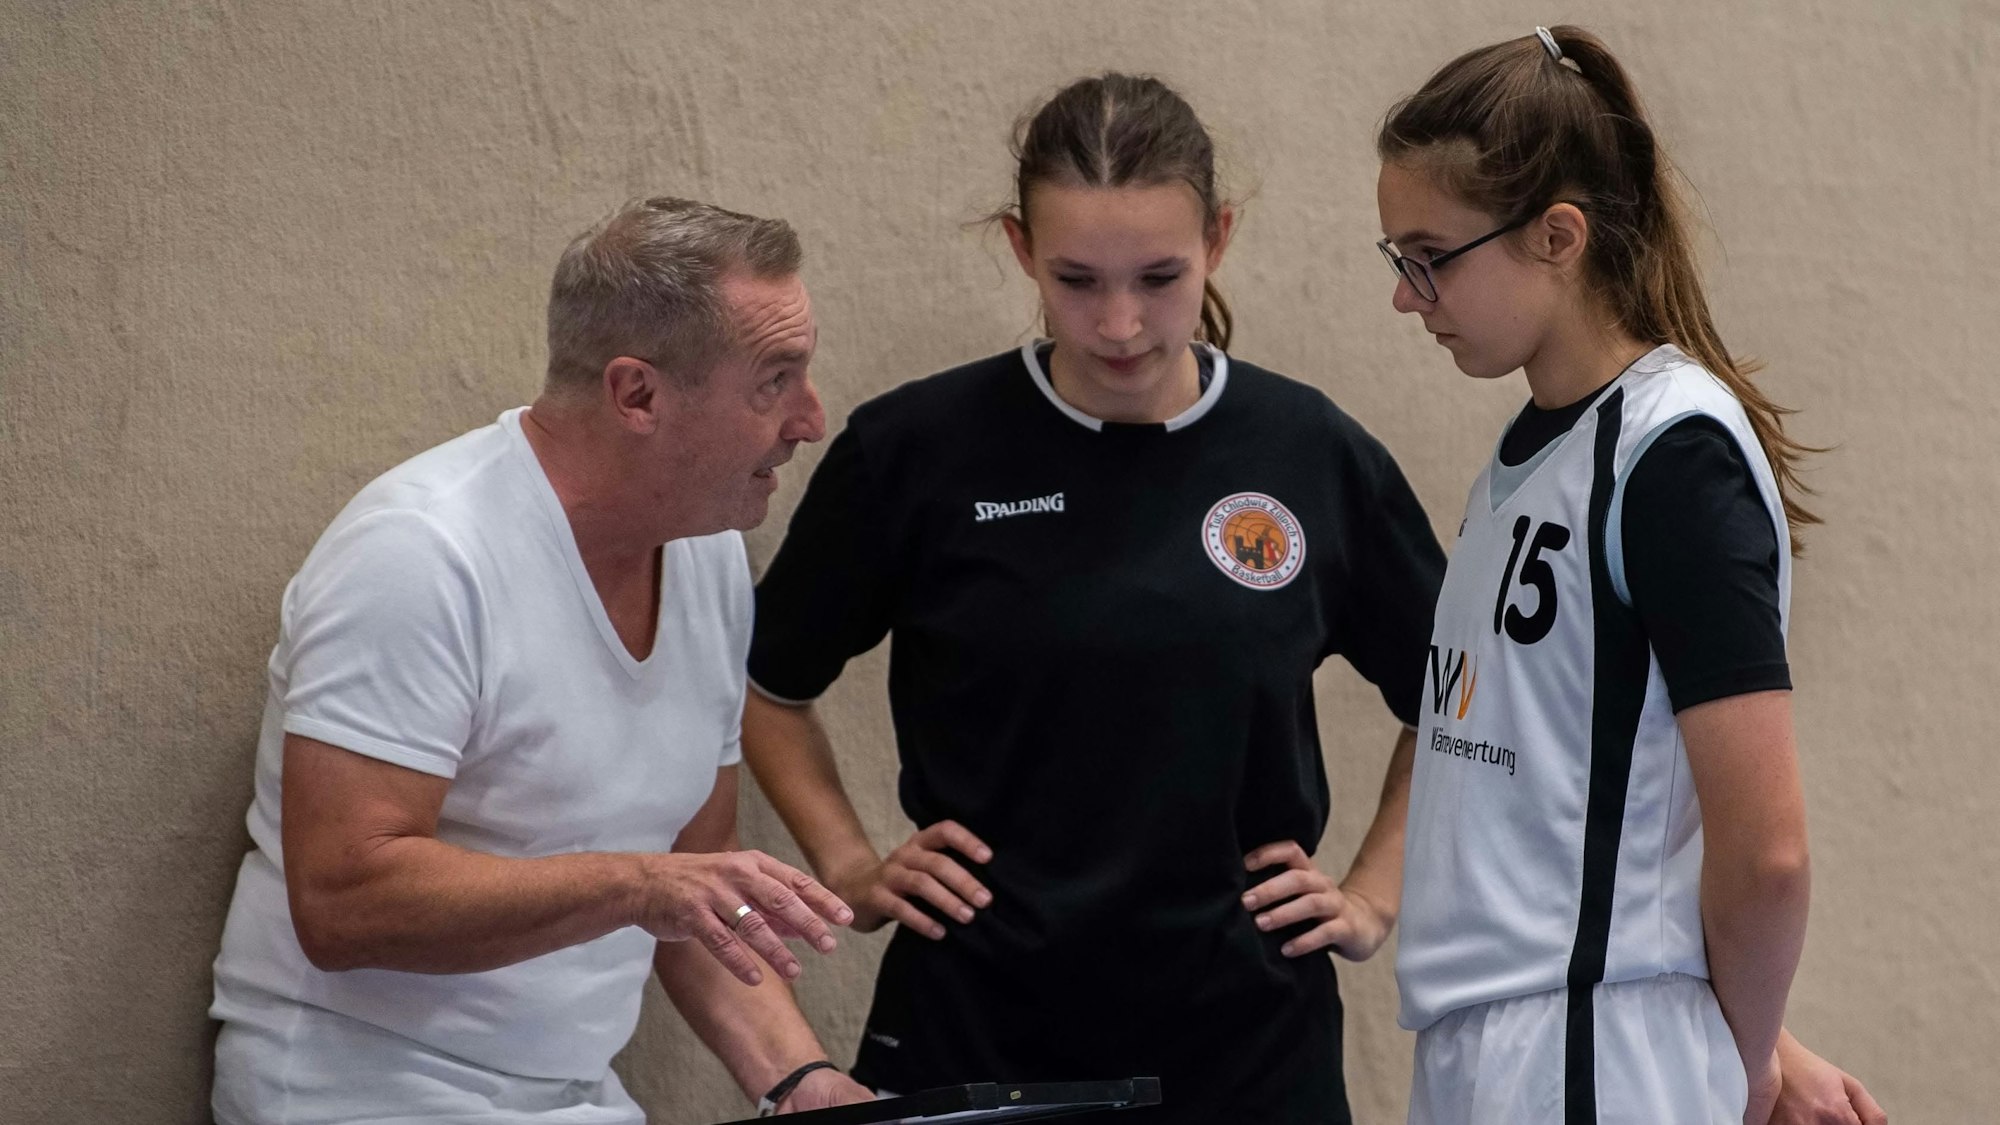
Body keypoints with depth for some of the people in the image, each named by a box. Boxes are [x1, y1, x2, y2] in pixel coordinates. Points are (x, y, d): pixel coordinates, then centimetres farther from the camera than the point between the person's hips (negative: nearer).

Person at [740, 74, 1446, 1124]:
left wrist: (1370, 899, 6)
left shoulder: (1315, 457, 0)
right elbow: (768, 690, 11)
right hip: (972, 1031, -1)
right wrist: (851, 868, 1)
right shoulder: (917, 453, -4)